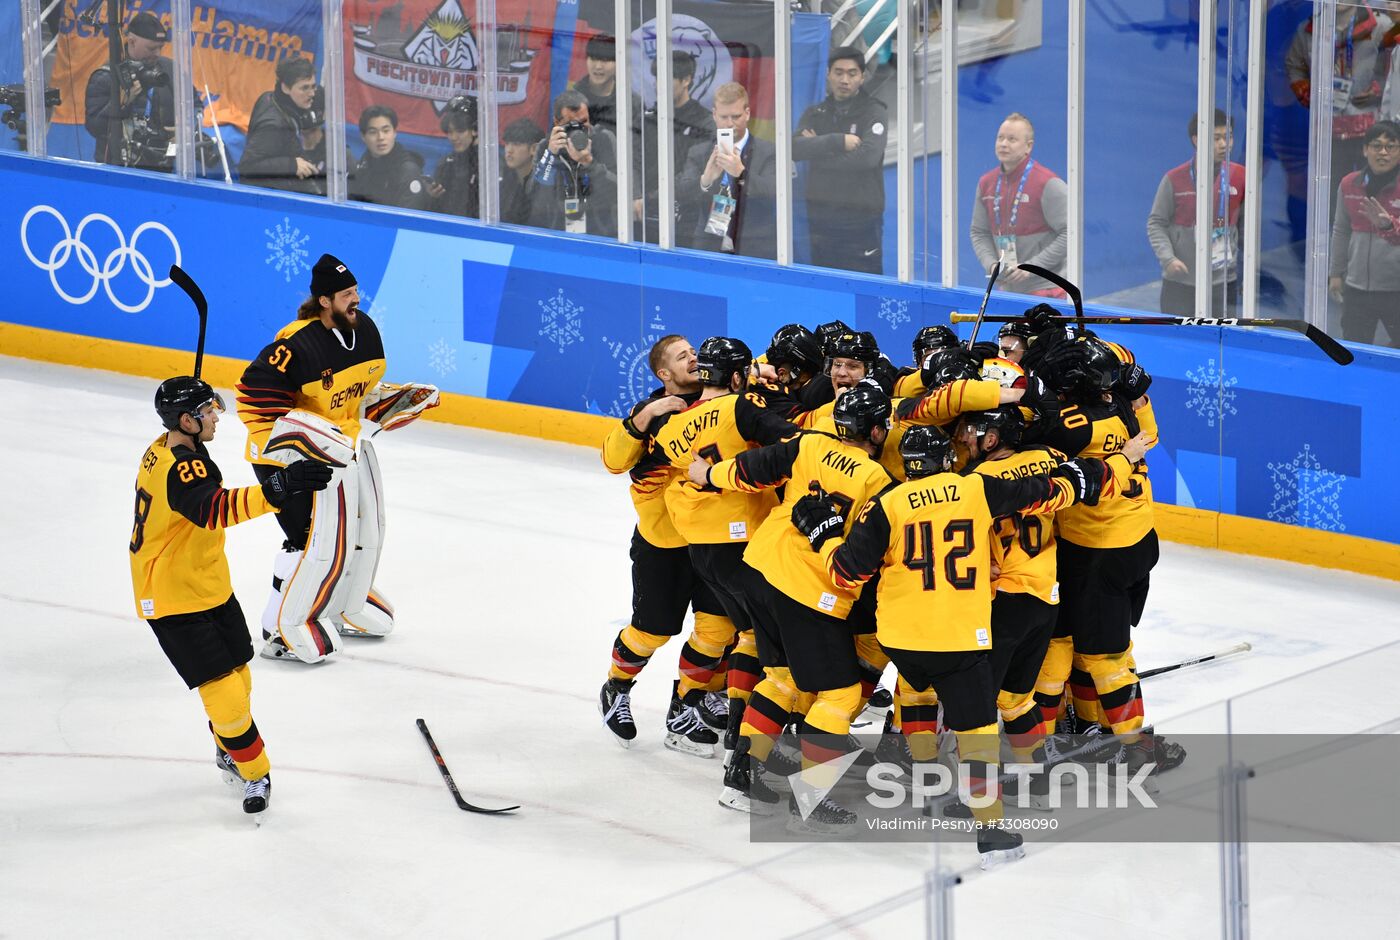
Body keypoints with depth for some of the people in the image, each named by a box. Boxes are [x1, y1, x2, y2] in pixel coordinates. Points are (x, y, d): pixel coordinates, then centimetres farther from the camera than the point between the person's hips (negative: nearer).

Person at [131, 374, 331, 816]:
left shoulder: (164, 450, 3)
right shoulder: (181, 469, -29)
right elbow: (215, 508, -49)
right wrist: (279, 487, -60)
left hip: (209, 588, 10)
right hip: (175, 601, -10)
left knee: (237, 676, 18)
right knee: (223, 689, -8)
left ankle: (230, 752, 38)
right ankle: (254, 772, 6)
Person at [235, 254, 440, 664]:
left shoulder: (364, 328, -1)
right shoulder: (297, 344, -27)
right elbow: (255, 392, -26)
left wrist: (400, 400, 5)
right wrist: (292, 432, -30)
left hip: (349, 441, 9)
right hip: (301, 450, -9)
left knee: (364, 529, 19)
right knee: (314, 538, -12)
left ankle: (346, 607, 41)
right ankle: (280, 629, 3)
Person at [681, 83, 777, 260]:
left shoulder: (768, 153, 2)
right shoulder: (700, 154, 9)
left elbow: (774, 194, -13)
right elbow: (681, 193, -4)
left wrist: (741, 172, -29)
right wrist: (705, 179, -25)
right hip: (709, 251, 2)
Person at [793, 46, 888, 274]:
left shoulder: (873, 112, -1)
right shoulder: (814, 114, 12)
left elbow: (869, 156, -18)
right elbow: (795, 148, -6)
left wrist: (818, 150, -9)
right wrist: (838, 142, -17)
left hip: (861, 220, -4)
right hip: (820, 218, 4)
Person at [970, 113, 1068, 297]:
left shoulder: (1048, 184, -11)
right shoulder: (986, 183, 9)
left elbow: (1069, 233, -13)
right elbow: (979, 233, 15)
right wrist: (991, 265, -5)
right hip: (1006, 288, 6)